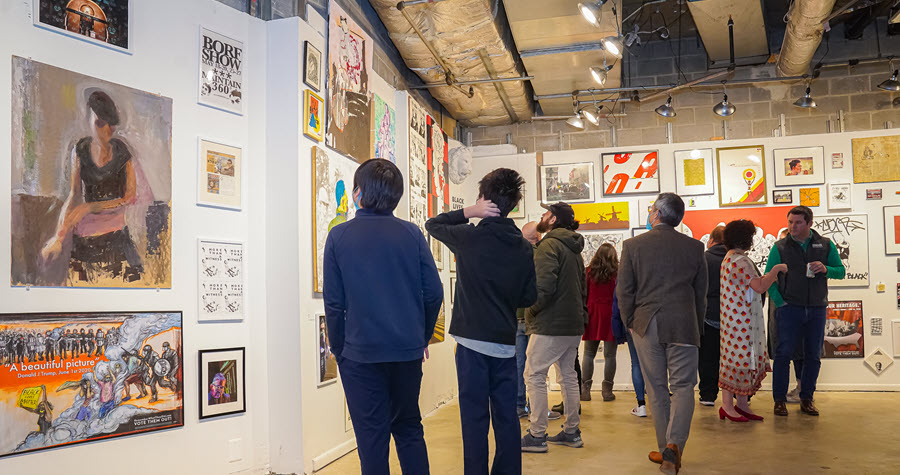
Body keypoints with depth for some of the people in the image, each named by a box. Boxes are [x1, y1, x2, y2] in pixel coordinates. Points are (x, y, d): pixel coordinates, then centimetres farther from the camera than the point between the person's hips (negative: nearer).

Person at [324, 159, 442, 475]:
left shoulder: (339, 236, -6)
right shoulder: (411, 233, -1)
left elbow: (333, 302, -4)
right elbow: (434, 292, 0)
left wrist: (338, 350, 7)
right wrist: (423, 337, 14)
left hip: (360, 353, -2)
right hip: (408, 351, 3)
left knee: (372, 436, 7)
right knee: (409, 428, 18)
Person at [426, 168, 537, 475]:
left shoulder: (470, 237, -8)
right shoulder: (524, 247, 3)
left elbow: (432, 224, 9)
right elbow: (529, 297, 8)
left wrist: (468, 213, -1)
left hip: (473, 340, -4)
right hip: (506, 342, 4)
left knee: (474, 415, 1)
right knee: (506, 415, 12)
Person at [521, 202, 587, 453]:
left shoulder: (549, 245, -12)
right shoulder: (574, 249, 16)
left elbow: (544, 286, -22)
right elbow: (581, 288, 20)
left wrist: (531, 311, -8)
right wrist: (579, 312, 18)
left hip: (550, 324, -9)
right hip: (574, 323, 9)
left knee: (534, 375, -3)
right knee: (568, 375, 14)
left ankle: (537, 436, -2)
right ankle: (571, 432, 21)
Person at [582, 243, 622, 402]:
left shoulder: (588, 272, 1)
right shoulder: (617, 274, -3)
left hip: (592, 314, 2)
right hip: (610, 315, -1)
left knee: (589, 354, 8)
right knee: (609, 355, 4)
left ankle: (585, 389, 5)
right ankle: (607, 390, 6)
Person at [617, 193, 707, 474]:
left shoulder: (632, 245, -3)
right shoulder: (694, 247, 2)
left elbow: (624, 291, -2)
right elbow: (701, 294, 9)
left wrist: (631, 323, 11)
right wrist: (697, 329, 18)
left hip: (646, 326, 0)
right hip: (683, 326, 0)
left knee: (657, 389, 10)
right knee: (683, 386, 5)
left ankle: (666, 450, 16)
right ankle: (674, 444, -12)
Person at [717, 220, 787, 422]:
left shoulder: (730, 258, 16)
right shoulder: (740, 261, -18)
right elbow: (760, 287, -21)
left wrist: (766, 277, 19)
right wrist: (776, 269, -9)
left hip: (742, 320, 11)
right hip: (740, 320, -11)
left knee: (744, 358, 12)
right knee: (738, 358, -5)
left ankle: (742, 405, 17)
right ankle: (727, 405, 3)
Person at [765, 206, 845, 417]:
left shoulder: (826, 245, 7)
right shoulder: (780, 247, 1)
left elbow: (841, 271, 10)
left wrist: (826, 269, -11)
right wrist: (779, 302, -8)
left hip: (816, 309, 3)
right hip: (790, 308, -2)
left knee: (813, 356, 7)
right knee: (784, 353, -5)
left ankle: (807, 399, 18)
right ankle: (779, 400, 3)